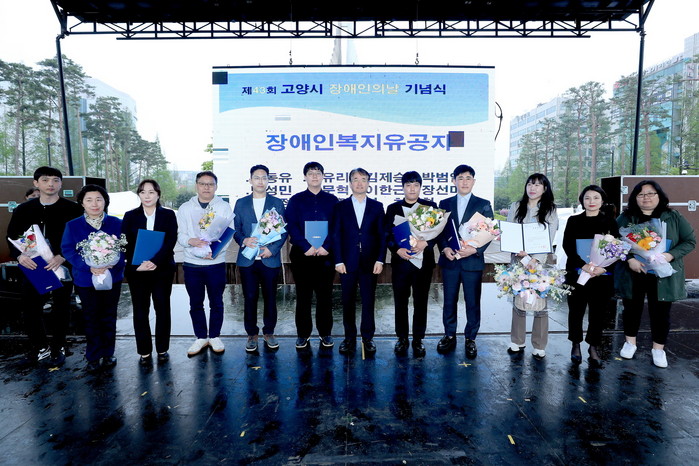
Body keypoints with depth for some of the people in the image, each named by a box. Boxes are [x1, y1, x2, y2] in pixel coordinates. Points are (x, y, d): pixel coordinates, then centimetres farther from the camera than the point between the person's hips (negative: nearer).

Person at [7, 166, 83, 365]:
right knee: (30, 309, 5)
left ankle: (58, 348, 25)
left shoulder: (72, 209, -3)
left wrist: (62, 256, -20)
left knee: (61, 309, 7)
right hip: (32, 267, 3)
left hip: (62, 267, -3)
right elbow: (11, 237, 9)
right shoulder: (23, 210, 8)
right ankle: (41, 347, 27)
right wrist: (19, 255, -11)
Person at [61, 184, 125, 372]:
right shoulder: (73, 225, 1)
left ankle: (107, 353, 25)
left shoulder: (117, 223, 0)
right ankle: (93, 356, 23)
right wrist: (89, 267, -20)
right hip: (85, 279, 0)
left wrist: (111, 264, -23)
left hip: (112, 277, 0)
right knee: (91, 318, 10)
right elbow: (68, 250, -5)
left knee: (109, 317, 11)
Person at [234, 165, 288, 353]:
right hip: (247, 259, 1)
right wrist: (244, 240, -15)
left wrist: (272, 249, -11)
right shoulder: (241, 203, 9)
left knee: (270, 298, 7)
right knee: (250, 298, 5)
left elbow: (284, 230, 3)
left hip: (270, 258, 0)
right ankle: (252, 335, 19)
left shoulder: (277, 203, 6)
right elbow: (235, 230, 6)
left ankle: (269, 333, 23)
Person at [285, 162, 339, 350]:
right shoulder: (296, 200, 7)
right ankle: (303, 334, 17)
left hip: (326, 254, 1)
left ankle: (325, 333, 19)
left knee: (325, 295, 6)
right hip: (302, 254, 0)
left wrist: (326, 246, -12)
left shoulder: (332, 200, 9)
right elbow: (291, 226, -3)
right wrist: (306, 247, -14)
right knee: (303, 295, 6)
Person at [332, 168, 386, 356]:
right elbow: (336, 235, 3)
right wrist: (338, 261, -5)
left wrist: (380, 260, -4)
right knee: (348, 301, 7)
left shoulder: (377, 206, 8)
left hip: (370, 262, 0)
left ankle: (368, 338, 19)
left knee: (368, 301, 6)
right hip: (347, 262, 0)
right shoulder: (340, 206, 6)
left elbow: (382, 235, 5)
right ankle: (349, 338, 20)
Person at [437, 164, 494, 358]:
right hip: (450, 260, 2)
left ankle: (470, 339, 22)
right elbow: (439, 230, 7)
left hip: (473, 261, -2)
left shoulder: (483, 204, 3)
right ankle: (449, 336, 25)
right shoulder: (445, 204, 9)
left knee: (473, 303, 6)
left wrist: (475, 249, -16)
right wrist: (444, 248, -10)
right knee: (449, 301, 10)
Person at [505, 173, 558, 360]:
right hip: (518, 258, 1)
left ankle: (539, 346, 13)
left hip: (541, 261, -1)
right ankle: (517, 342, 19)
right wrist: (518, 251, -14)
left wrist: (536, 259, -18)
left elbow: (549, 238, -4)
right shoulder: (516, 207, 8)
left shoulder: (550, 210, 4)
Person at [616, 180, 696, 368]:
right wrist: (629, 260, -20)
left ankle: (658, 349, 27)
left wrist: (670, 255, -18)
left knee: (660, 312, 9)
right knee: (632, 309, 14)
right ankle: (630, 342, 33)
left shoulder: (674, 217, 1)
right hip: (632, 275, 0)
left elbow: (690, 241, 0)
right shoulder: (625, 218, 0)